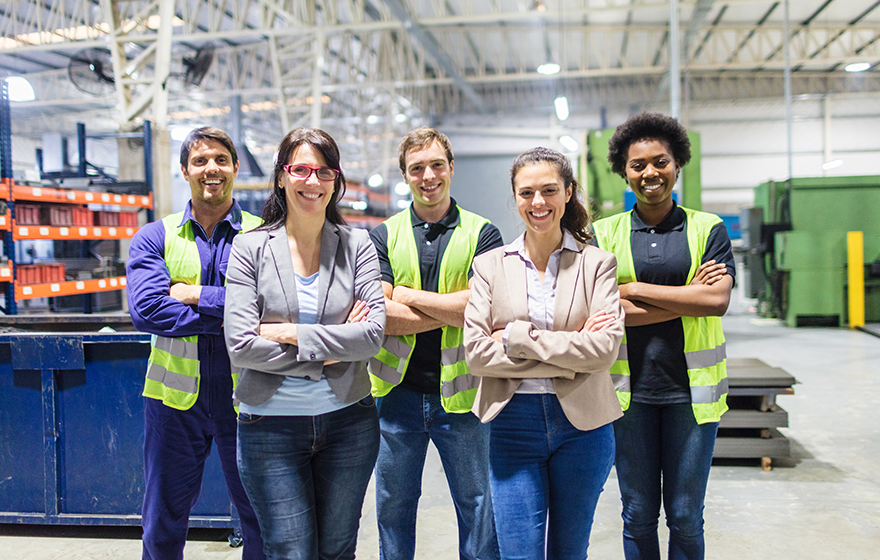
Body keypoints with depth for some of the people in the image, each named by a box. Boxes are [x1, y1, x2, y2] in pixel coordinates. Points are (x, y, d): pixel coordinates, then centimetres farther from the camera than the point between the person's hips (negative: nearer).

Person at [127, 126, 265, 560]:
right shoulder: (154, 239, 4)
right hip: (175, 397, 1)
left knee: (262, 524, 10)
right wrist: (235, 315, -17)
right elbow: (145, 309, -13)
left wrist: (198, 295, -15)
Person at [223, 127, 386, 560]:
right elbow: (241, 346, -11)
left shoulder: (357, 245, 2)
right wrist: (329, 354, -11)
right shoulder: (250, 248, -2)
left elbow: (374, 333, -9)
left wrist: (291, 334, -14)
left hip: (348, 422, 2)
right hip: (271, 424, -1)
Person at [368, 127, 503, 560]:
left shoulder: (482, 235, 0)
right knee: (393, 508, 15)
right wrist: (454, 309, -15)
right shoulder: (383, 236, 3)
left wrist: (409, 296, -10)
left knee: (477, 508, 10)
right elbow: (377, 316, -10)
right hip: (398, 391, 2)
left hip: (460, 394, -1)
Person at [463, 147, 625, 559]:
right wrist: (569, 351, -13)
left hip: (582, 423, 0)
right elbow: (475, 352, -7)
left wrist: (517, 336, -15)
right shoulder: (490, 265, 4)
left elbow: (605, 349, -12)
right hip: (513, 423, 0)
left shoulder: (597, 263, 1)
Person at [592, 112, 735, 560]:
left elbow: (717, 301, -12)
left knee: (685, 517, 9)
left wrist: (634, 290, -12)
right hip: (629, 387, 1)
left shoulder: (707, 228, 3)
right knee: (638, 514, 10)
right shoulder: (605, 233, 3)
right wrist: (688, 297, -13)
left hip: (691, 387, 0)